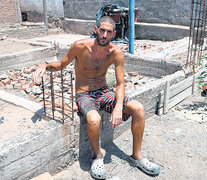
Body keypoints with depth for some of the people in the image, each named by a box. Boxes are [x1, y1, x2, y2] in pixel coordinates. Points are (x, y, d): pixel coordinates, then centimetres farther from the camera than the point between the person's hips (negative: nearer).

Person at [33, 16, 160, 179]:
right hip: (84, 95, -3)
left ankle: (137, 157, 0)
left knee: (138, 108, -17)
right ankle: (97, 156, -5)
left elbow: (120, 84, -7)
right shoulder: (80, 46, -14)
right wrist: (46, 66, -20)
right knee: (94, 119, -38)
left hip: (104, 92, 3)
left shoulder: (116, 52, -8)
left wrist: (118, 106, -25)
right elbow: (62, 64, 2)